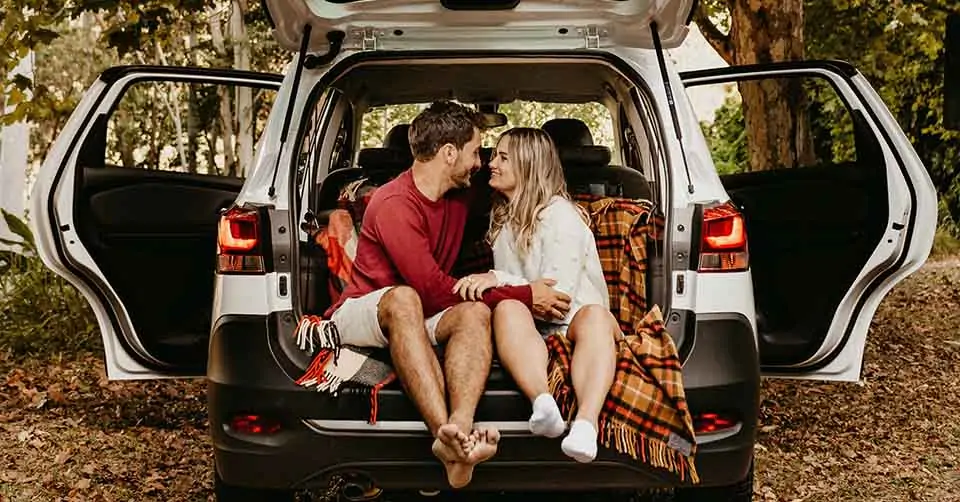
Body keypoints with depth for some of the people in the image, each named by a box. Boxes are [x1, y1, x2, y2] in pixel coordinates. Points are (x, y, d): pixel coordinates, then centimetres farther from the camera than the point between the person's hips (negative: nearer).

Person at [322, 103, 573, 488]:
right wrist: (525, 296, -22)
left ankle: (459, 429, -51)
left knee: (475, 312, -27)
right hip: (360, 313, -6)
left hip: (416, 319, 6)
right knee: (403, 298, -40)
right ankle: (445, 429, -55)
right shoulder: (394, 204, -19)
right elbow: (435, 289, -25)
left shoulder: (461, 197, 7)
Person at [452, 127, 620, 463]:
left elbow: (560, 294, -17)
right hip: (529, 323, 4)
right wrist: (481, 283, 4)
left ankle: (586, 423, -63)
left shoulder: (560, 215, -6)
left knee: (595, 316, -39)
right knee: (507, 308, -32)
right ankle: (542, 402, -59)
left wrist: (500, 280, -26)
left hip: (569, 319, -4)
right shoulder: (501, 215, 17)